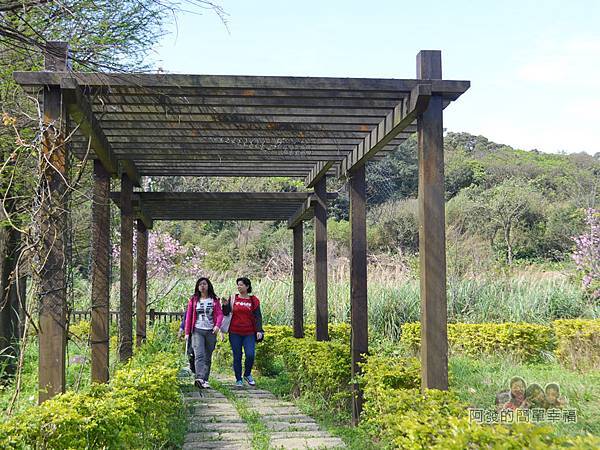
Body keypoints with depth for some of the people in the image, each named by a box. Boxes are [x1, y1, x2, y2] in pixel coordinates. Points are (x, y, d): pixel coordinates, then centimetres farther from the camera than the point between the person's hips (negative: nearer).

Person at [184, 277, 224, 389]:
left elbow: (220, 314, 1)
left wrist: (218, 325, -18)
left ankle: (205, 380, 13)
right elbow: (189, 316, 10)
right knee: (199, 355, -18)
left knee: (208, 357, 6)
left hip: (211, 331, 2)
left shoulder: (215, 300, 8)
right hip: (197, 331, -1)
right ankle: (199, 378, -30)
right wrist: (187, 332, 7)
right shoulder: (193, 300, 9)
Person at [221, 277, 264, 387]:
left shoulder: (253, 300, 5)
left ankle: (247, 374, 14)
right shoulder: (233, 298, 6)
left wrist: (259, 330, -5)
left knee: (250, 355, -12)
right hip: (235, 333, 1)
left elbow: (258, 317, 4)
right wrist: (225, 305, -18)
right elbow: (226, 313, 1)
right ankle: (238, 380, 17)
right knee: (237, 357, 4)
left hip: (249, 333, -1)